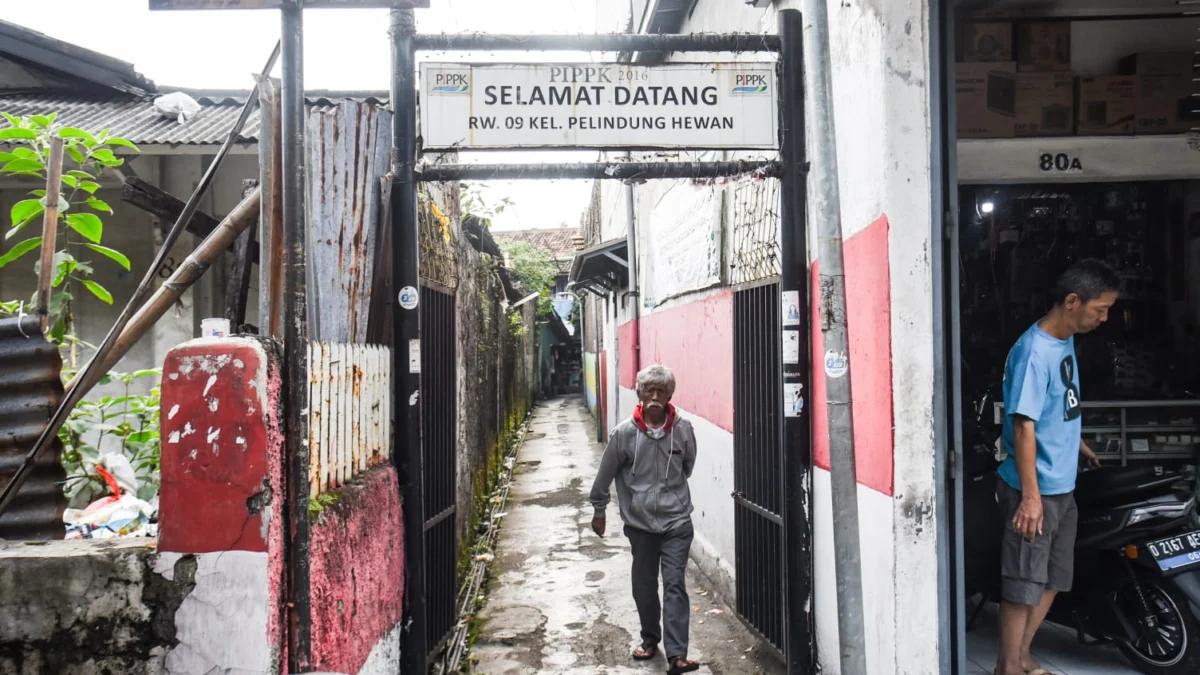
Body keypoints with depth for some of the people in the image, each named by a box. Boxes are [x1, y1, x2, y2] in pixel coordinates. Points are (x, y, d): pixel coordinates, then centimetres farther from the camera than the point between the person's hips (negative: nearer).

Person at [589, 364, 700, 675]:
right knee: (643, 585, 14)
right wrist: (599, 511, 10)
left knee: (675, 585, -5)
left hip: (676, 521, -1)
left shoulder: (683, 429, -8)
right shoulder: (624, 433, -12)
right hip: (640, 522, 1)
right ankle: (650, 638, 36)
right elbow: (605, 474, 1)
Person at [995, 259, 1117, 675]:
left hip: (1063, 486, 10)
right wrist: (1030, 496, -26)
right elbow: (1024, 425, -24)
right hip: (1036, 490, -10)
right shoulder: (1034, 352, -21)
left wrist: (1078, 444, 34)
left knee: (1054, 578, 17)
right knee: (1024, 581, 0)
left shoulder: (1066, 342, 7)